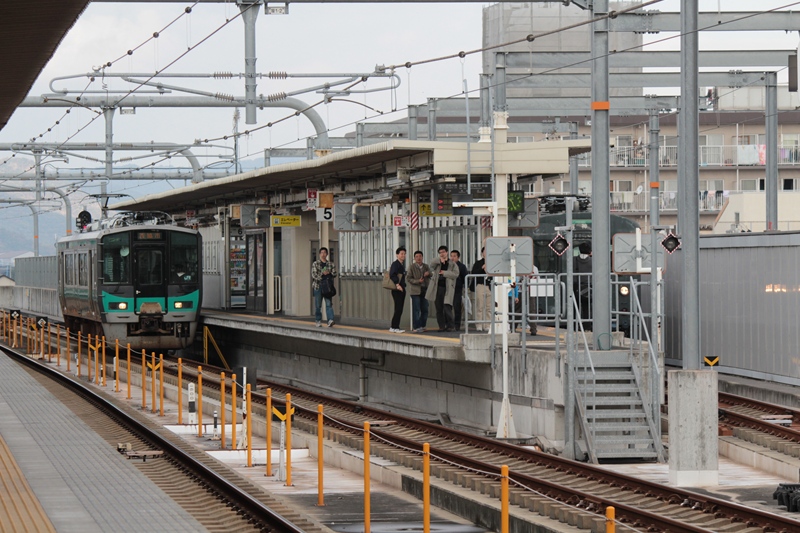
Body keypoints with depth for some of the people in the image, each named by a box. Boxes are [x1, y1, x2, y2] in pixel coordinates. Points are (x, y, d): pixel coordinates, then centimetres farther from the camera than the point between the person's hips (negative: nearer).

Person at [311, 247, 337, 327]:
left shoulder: (330, 264, 13)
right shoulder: (315, 264, 4)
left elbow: (334, 274, 8)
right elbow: (314, 275, -7)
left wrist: (328, 273, -11)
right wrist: (322, 274, -14)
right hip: (318, 286, -1)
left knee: (329, 304, -12)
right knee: (318, 305, 2)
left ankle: (330, 320, -23)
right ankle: (318, 321, 12)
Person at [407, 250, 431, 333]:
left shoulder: (426, 266, 13)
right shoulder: (412, 267, -1)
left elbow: (431, 277, 19)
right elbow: (409, 279, -5)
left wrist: (428, 274, -4)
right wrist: (418, 281, -21)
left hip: (424, 291, 5)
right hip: (415, 291, -5)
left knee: (425, 309, 5)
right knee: (416, 310, -8)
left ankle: (422, 326, 15)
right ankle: (416, 327, -7)